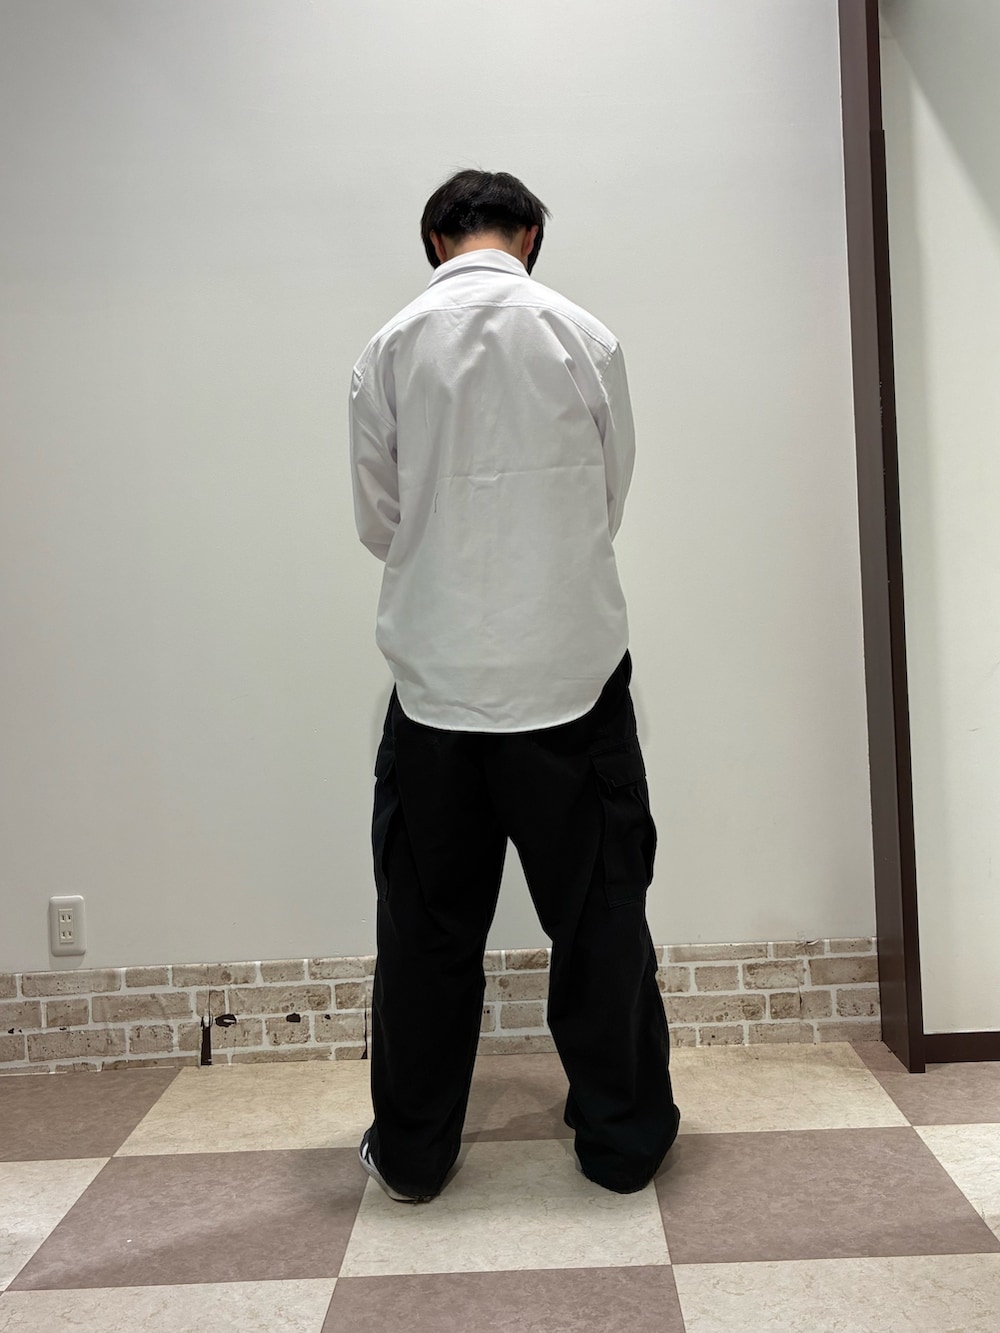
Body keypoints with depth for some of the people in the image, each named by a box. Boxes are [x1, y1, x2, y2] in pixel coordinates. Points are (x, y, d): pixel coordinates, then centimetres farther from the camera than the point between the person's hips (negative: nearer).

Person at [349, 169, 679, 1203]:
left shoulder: (389, 350, -1)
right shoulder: (585, 340, -2)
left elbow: (379, 521, 5)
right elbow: (612, 498, 7)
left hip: (436, 679, 1)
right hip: (571, 670, 0)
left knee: (429, 924, 12)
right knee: (600, 913, 12)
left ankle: (412, 1153, 24)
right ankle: (625, 1138, 24)